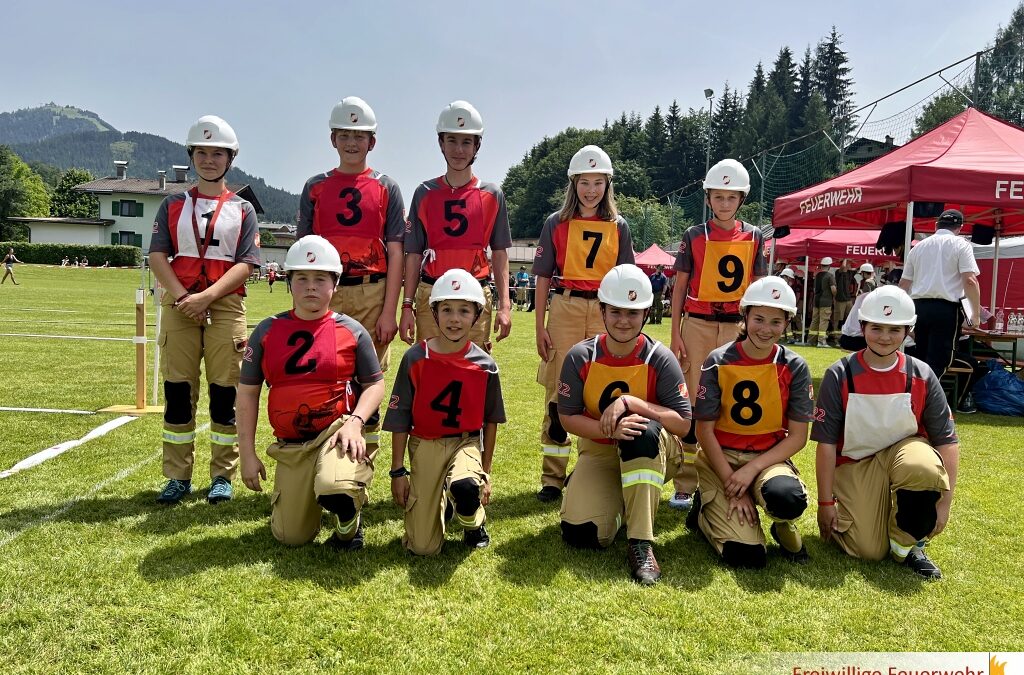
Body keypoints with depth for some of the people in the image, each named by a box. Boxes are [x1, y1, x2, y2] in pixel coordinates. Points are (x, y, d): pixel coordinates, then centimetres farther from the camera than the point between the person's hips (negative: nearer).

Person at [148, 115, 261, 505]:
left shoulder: (242, 209, 9)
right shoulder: (173, 205, 13)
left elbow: (245, 264, -2)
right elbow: (157, 256, 4)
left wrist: (207, 296, -14)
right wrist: (182, 297, -11)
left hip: (226, 305, -1)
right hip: (179, 303, 2)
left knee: (225, 391, -1)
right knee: (177, 388, 2)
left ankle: (223, 476, 9)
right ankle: (178, 476, 12)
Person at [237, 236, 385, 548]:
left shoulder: (352, 331, -2)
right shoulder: (268, 331, 3)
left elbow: (375, 384, 2)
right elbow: (247, 392, 6)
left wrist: (355, 422, -18)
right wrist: (247, 454, 2)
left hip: (337, 433, -3)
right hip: (290, 445, 3)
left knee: (335, 488, -36)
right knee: (290, 537, 5)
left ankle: (348, 524, 1)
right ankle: (304, 497, 39)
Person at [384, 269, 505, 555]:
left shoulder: (485, 366, -5)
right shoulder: (415, 358, -8)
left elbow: (490, 422, 7)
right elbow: (399, 419, -2)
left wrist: (486, 473, 9)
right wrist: (398, 471, -2)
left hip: (466, 443, 0)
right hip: (425, 446, 0)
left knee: (465, 487, -37)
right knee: (423, 547, -5)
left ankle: (474, 522, 1)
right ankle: (442, 502, 30)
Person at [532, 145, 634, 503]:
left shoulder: (619, 227, 8)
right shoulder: (556, 224, 6)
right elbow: (544, 278, 6)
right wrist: (540, 326, 0)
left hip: (606, 312, 1)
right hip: (565, 309, -1)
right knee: (558, 392, 1)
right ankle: (552, 478, 9)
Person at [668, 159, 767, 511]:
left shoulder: (754, 237, 7)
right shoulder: (694, 236, 3)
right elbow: (679, 288, 4)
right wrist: (675, 335, -2)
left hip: (737, 327, 1)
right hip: (697, 326, -1)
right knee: (694, 401, 0)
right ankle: (686, 485, 7)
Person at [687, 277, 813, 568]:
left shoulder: (794, 367, -4)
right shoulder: (718, 362, -8)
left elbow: (797, 437, -3)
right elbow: (705, 430, -6)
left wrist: (752, 470, -16)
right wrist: (732, 486, -12)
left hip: (769, 457, 1)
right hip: (720, 458, -1)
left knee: (789, 498, -36)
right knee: (747, 556, -17)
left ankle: (784, 528, 3)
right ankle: (705, 509, 16)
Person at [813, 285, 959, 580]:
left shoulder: (921, 376, -6)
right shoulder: (839, 376, -12)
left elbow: (947, 440, -4)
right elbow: (826, 442, -10)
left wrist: (945, 500, -11)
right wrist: (825, 503, -10)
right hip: (855, 464, -2)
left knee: (925, 467, -35)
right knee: (869, 552, -15)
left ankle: (907, 544, -8)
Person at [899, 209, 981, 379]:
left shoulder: (918, 247, 15)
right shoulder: (960, 245, 1)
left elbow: (904, 283, 15)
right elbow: (970, 281, -11)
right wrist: (976, 313, -5)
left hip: (919, 306, 5)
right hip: (946, 308, -5)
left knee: (922, 358, 16)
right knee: (937, 362, -5)